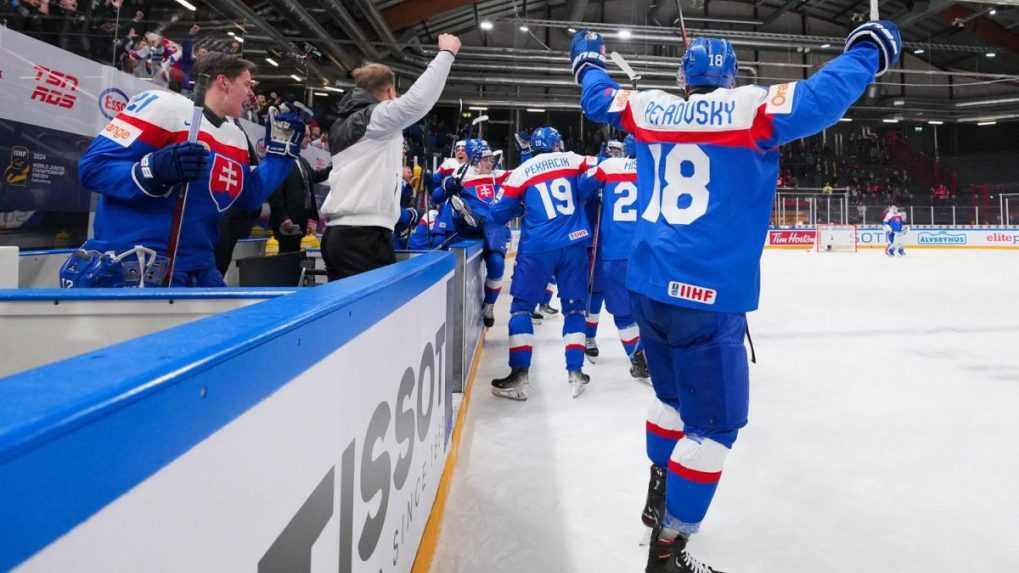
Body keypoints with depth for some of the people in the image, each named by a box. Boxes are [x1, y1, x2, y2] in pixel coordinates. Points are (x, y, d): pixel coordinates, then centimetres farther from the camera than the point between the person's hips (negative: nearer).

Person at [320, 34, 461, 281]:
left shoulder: (343, 122, 21)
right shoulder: (376, 115, -4)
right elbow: (417, 100, -19)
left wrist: (393, 155, 41)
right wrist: (446, 53, -9)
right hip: (364, 236, -9)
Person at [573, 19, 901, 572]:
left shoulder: (649, 108, 9)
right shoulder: (750, 108, -5)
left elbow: (599, 97, 25)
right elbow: (819, 99, -15)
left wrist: (588, 61, 45)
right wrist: (866, 51, 4)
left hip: (648, 287, 7)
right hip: (708, 297, -7)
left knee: (674, 398, 26)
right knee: (713, 425, 4)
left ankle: (658, 497, 40)